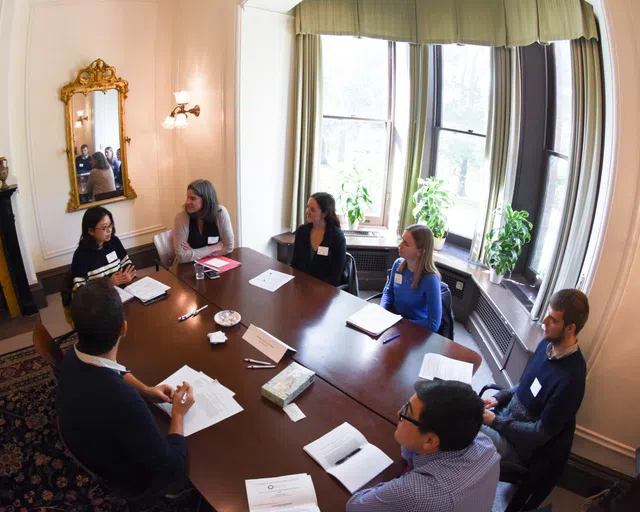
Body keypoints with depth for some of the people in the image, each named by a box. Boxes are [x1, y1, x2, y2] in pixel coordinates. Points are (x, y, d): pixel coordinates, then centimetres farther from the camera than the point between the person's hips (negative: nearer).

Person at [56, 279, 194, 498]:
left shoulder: (73, 356, -20)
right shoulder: (122, 401, -46)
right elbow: (173, 470, -33)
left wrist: (146, 390, -8)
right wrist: (178, 413, -18)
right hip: (132, 477, -6)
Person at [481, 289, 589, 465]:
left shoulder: (570, 378, -28)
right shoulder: (547, 344, -3)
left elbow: (542, 433, -21)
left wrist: (495, 422, -17)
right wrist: (499, 398, 0)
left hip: (517, 444, -7)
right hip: (505, 414, 7)